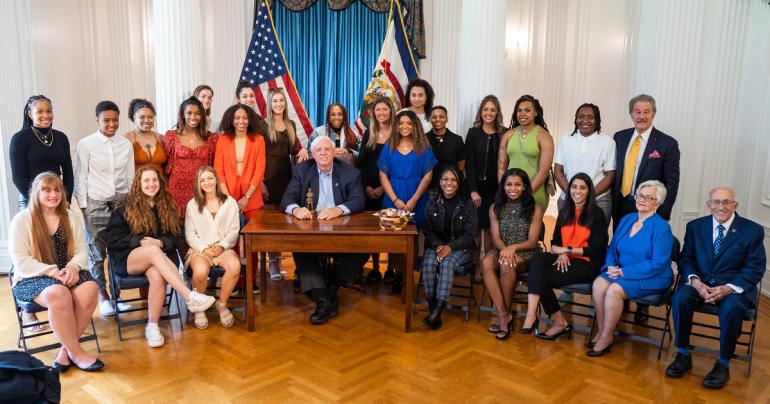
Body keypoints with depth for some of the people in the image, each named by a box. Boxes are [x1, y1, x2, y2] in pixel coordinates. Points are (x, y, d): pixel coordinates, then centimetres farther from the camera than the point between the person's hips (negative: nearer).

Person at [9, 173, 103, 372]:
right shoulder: (22, 219, -2)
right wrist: (53, 272, -20)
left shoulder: (72, 216, 10)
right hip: (32, 278, -4)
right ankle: (76, 353, -22)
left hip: (67, 274, 4)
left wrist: (73, 267, -16)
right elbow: (20, 261, -8)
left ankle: (66, 349, -16)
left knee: (90, 288, -30)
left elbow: (82, 250, 7)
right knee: (59, 294, -37)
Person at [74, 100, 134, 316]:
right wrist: (83, 206, -5)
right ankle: (103, 296, 18)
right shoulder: (86, 144, -3)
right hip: (95, 204, -2)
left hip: (122, 203, 2)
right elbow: (80, 177, -1)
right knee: (96, 252, 5)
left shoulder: (126, 144, 5)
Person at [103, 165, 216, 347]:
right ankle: (190, 296, -48)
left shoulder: (167, 206, 12)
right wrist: (140, 242, -14)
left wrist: (160, 242, -13)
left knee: (158, 276, -35)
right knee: (153, 251, -37)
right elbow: (111, 237, -1)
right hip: (127, 258, -2)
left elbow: (176, 237, 10)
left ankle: (152, 327, -24)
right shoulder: (126, 206, 4)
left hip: (159, 256, 2)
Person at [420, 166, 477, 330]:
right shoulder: (432, 204, 7)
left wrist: (450, 247, -18)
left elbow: (469, 235, -4)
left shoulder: (468, 205, -2)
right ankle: (432, 307, -27)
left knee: (447, 263, -33)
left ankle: (438, 309, -35)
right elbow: (428, 231, 6)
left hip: (461, 248, -2)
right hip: (436, 245, 2)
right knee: (429, 263, -30)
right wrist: (438, 246, -14)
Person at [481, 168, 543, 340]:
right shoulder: (495, 208, 8)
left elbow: (532, 242, -5)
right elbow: (496, 238, 0)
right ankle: (503, 315, -30)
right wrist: (505, 250, -22)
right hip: (501, 250, 3)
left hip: (525, 253, -2)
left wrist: (513, 248, -23)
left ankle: (506, 314, -17)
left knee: (507, 265, -36)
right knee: (487, 263, -32)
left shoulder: (535, 209, 0)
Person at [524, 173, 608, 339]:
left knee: (541, 276, -27)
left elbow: (597, 249, -7)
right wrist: (561, 254, -9)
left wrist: (567, 250, -13)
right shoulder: (564, 212, 16)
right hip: (564, 259, 5)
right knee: (537, 259, -28)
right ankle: (532, 315, -32)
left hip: (586, 263, -5)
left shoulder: (597, 214, -1)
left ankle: (559, 322, -19)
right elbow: (555, 241, 14)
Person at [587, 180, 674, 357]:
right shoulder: (626, 220, 10)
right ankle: (602, 331, -13)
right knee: (599, 283, -23)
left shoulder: (661, 228, -10)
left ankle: (606, 338, -14)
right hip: (621, 272, 6)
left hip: (652, 278, -6)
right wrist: (611, 266, -7)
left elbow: (658, 264, -17)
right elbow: (612, 248, 15)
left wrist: (624, 272, -21)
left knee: (614, 290, -30)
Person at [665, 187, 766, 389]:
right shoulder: (695, 226, 8)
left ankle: (723, 364, -15)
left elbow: (755, 268, -4)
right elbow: (686, 259, 7)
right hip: (700, 282, 2)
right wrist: (695, 281, -15)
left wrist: (729, 288, -19)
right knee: (680, 298, -29)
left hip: (734, 287, -2)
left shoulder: (753, 230, 0)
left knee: (732, 307, -35)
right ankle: (683, 355, -13)